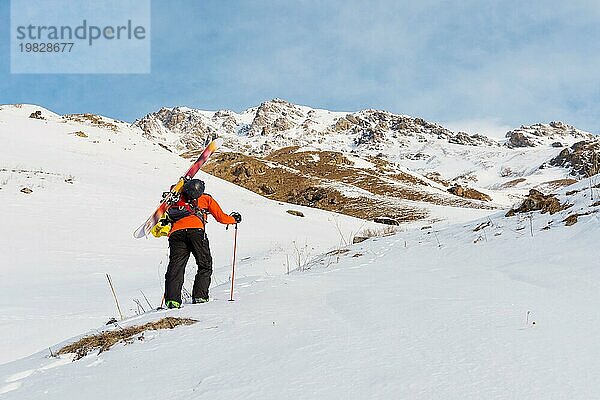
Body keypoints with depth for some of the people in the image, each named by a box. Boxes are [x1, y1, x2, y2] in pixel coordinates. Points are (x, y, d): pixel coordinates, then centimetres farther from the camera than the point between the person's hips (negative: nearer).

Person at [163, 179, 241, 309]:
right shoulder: (206, 198, 28)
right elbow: (221, 217, 28)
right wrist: (234, 219, 44)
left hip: (176, 232, 3)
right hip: (196, 230, -2)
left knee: (176, 267, 0)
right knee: (205, 265, 9)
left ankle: (172, 299, -14)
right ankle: (200, 296, -1)